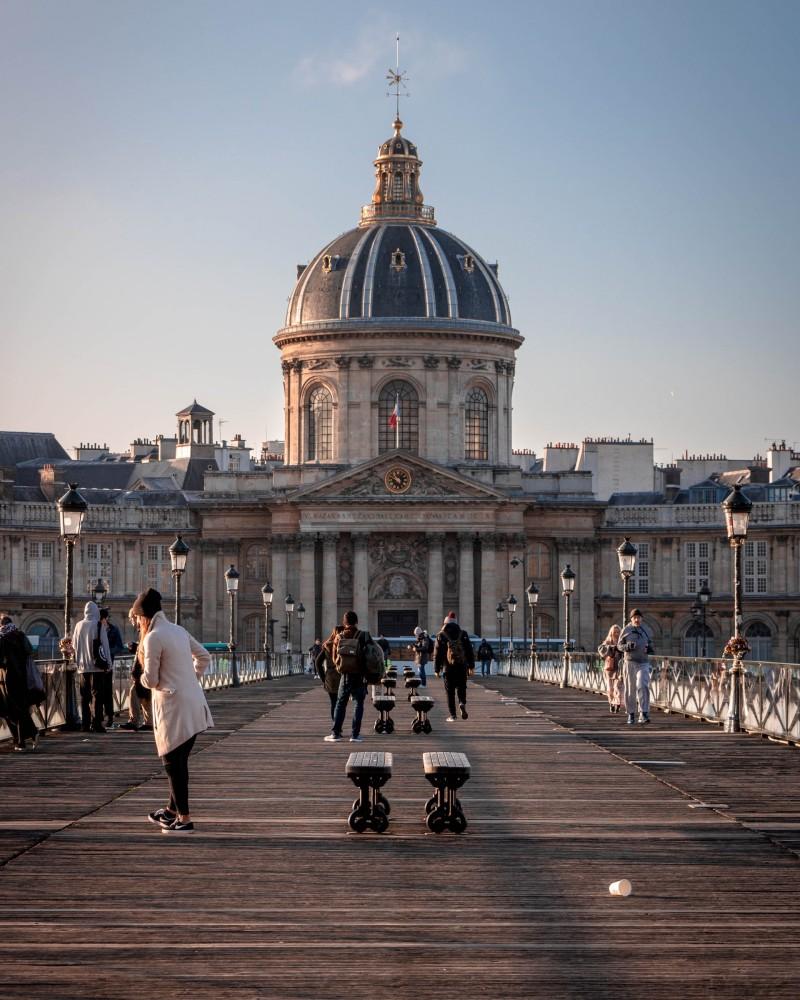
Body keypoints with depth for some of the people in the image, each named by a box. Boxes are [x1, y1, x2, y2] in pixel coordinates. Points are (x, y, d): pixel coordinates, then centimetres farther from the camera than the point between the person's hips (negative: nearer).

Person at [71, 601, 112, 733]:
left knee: (85, 696, 9)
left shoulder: (79, 626, 2)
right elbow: (105, 646, -7)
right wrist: (108, 663, 0)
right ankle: (96, 723, -7)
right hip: (97, 666, -4)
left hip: (82, 666, 4)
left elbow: (74, 645, 13)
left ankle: (85, 724, 8)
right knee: (97, 694, -2)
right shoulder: (99, 626, -10)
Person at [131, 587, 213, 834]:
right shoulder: (179, 631, 11)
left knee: (173, 762, -1)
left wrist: (143, 678, 9)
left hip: (173, 707, -8)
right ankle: (173, 810, 28)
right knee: (178, 760, 18)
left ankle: (184, 819, 0)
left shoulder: (153, 638, -13)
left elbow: (151, 679, -13)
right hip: (194, 705, 8)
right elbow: (204, 656, 21)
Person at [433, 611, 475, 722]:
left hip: (448, 667, -1)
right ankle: (462, 704, -14)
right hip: (462, 667, 1)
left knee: (450, 691, 4)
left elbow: (437, 654, 1)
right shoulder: (463, 634, 6)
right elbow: (470, 651, 6)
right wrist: (471, 666, 11)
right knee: (461, 687, 14)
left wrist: (437, 669, 6)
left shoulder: (441, 636, 2)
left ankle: (452, 715, 2)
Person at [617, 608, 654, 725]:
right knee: (630, 690, 3)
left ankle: (644, 714, -22)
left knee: (642, 687, -17)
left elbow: (649, 644, 22)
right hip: (629, 662, -1)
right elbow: (619, 645, 5)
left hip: (643, 664, 1)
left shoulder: (645, 630, 11)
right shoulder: (626, 630, 3)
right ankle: (631, 714, 16)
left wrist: (650, 648, -2)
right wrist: (627, 646, -16)